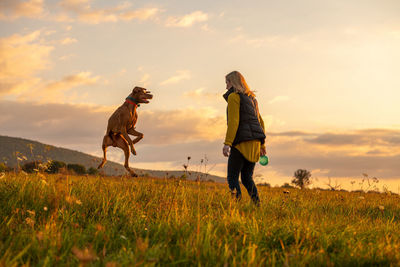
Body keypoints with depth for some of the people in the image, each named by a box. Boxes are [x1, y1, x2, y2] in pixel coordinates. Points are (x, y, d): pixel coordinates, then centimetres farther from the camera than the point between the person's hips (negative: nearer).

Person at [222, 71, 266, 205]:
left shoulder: (233, 96, -3)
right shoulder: (251, 98, 21)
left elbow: (233, 121, -14)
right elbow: (260, 122, 22)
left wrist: (227, 143, -18)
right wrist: (262, 144, 25)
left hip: (242, 142, -8)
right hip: (255, 142, 8)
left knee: (232, 178, -4)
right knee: (247, 177, 11)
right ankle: (257, 205, -1)